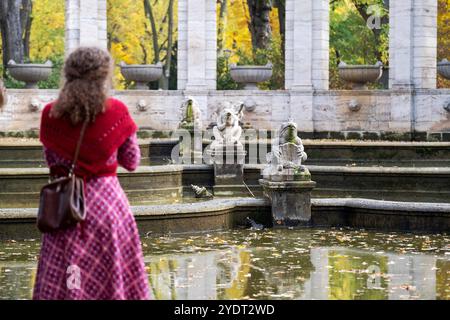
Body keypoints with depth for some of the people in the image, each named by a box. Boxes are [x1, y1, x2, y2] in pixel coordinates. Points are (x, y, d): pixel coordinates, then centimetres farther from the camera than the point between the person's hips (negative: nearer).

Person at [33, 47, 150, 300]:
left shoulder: (51, 115, -3)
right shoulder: (116, 112, -8)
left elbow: (51, 161, 9)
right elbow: (132, 162, 2)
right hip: (107, 199, -1)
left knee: (59, 282, 4)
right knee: (112, 276, 8)